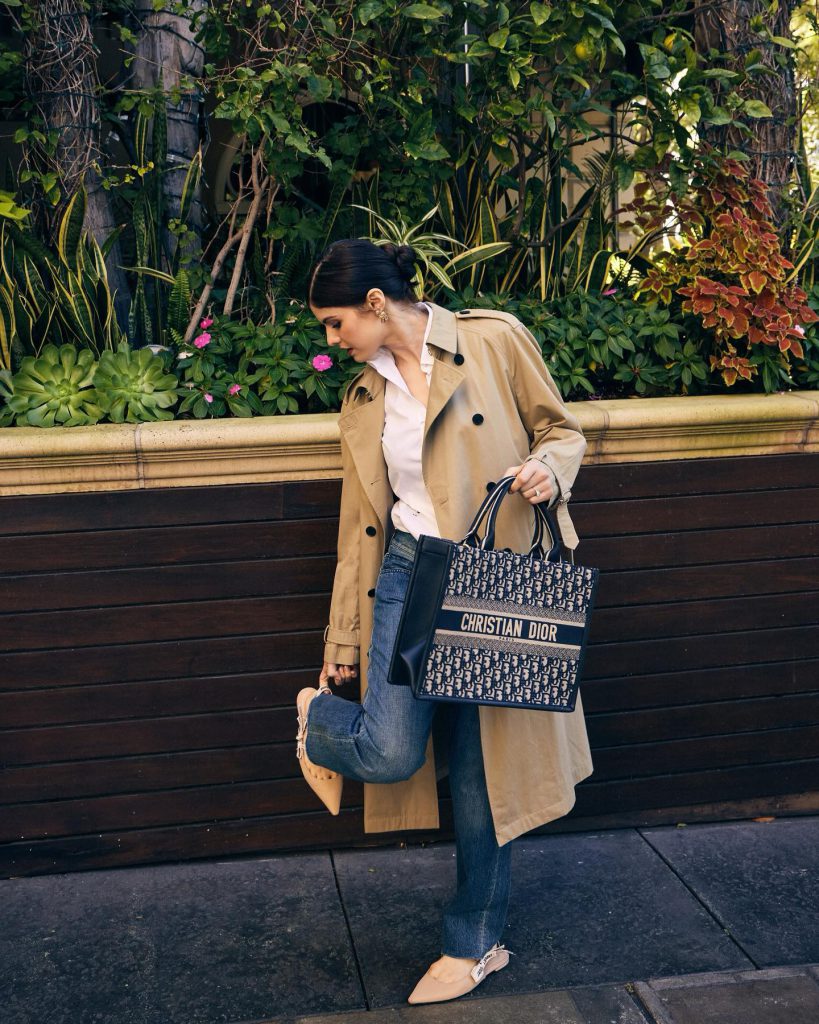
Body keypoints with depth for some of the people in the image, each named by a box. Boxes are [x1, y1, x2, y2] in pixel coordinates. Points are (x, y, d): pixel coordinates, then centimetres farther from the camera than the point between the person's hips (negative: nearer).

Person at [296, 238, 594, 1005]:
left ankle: (474, 943, 26)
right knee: (390, 753, -16)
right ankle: (319, 719, 21)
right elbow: (359, 527, 14)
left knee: (481, 770, 6)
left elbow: (562, 430, 7)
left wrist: (548, 469, -17)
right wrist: (343, 642, 14)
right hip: (408, 577, 2)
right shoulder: (362, 401, 11)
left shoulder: (494, 341, -1)